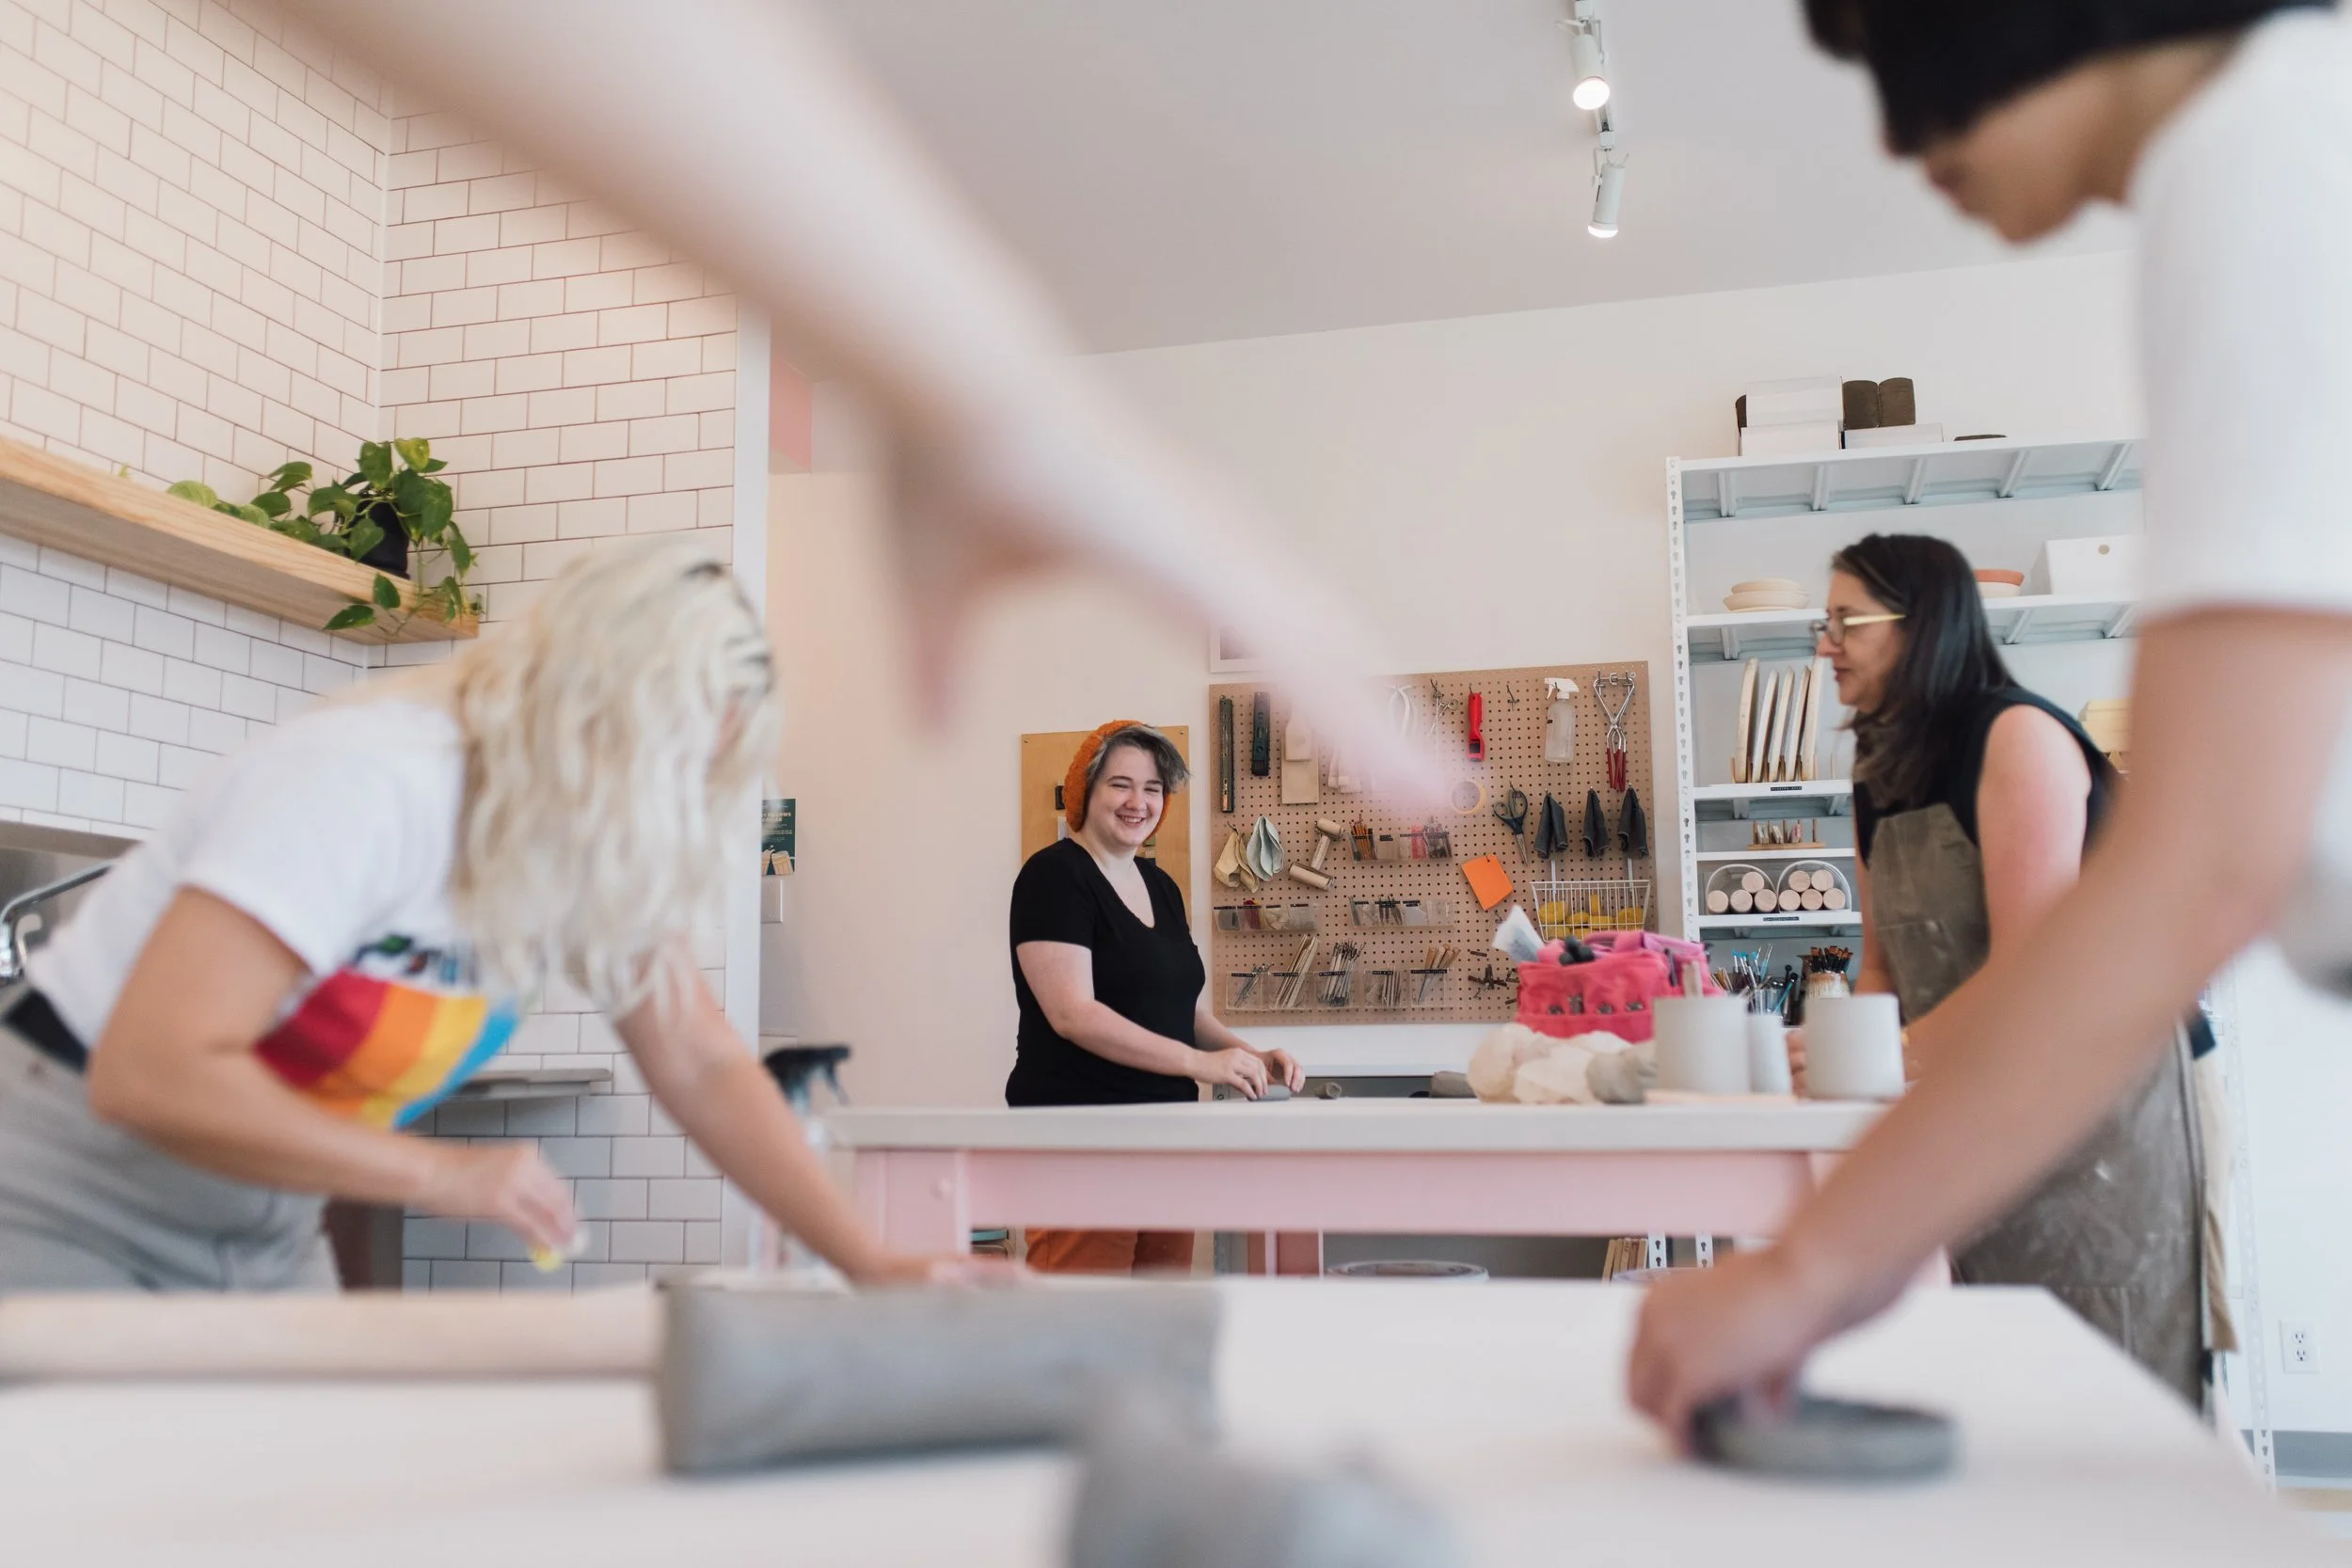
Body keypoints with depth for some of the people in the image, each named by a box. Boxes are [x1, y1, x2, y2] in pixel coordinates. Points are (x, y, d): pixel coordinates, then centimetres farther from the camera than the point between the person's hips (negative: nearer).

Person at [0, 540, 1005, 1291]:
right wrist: (446, 1174, -32)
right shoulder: (369, 786, -28)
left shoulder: (604, 848, -5)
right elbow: (148, 1075, -33)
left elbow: (702, 1068, -4)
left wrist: (871, 1264, -11)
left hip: (263, 1243, 6)